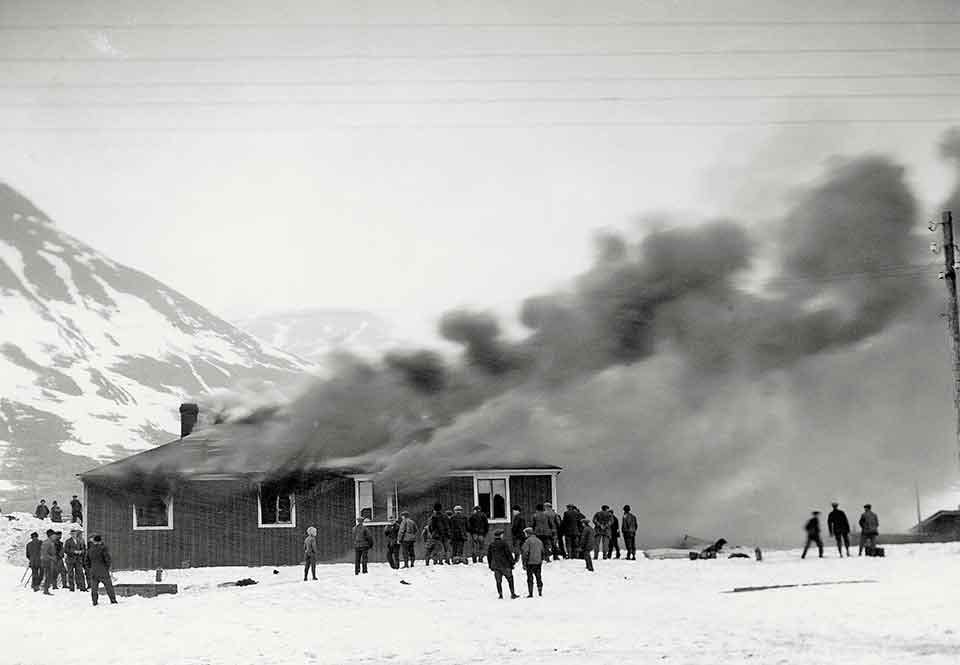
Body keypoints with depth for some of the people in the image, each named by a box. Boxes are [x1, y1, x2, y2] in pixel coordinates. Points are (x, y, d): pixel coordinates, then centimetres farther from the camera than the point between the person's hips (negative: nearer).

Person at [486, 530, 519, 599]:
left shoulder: (491, 545, 5)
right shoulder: (504, 544, -9)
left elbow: (489, 556, 11)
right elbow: (509, 554, -9)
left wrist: (490, 565, 20)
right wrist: (512, 562, 1)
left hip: (496, 567, 4)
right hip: (505, 566, -4)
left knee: (498, 581, 7)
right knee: (510, 579, 5)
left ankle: (500, 595, 2)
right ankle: (513, 594, 3)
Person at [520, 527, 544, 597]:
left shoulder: (528, 541, -11)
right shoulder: (539, 541, 10)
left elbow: (525, 553, -16)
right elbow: (543, 552, 16)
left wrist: (524, 563, -11)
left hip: (530, 563, -6)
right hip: (539, 563, 6)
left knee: (530, 578, 0)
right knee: (538, 578, 13)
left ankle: (530, 593, -1)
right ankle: (540, 592, 15)